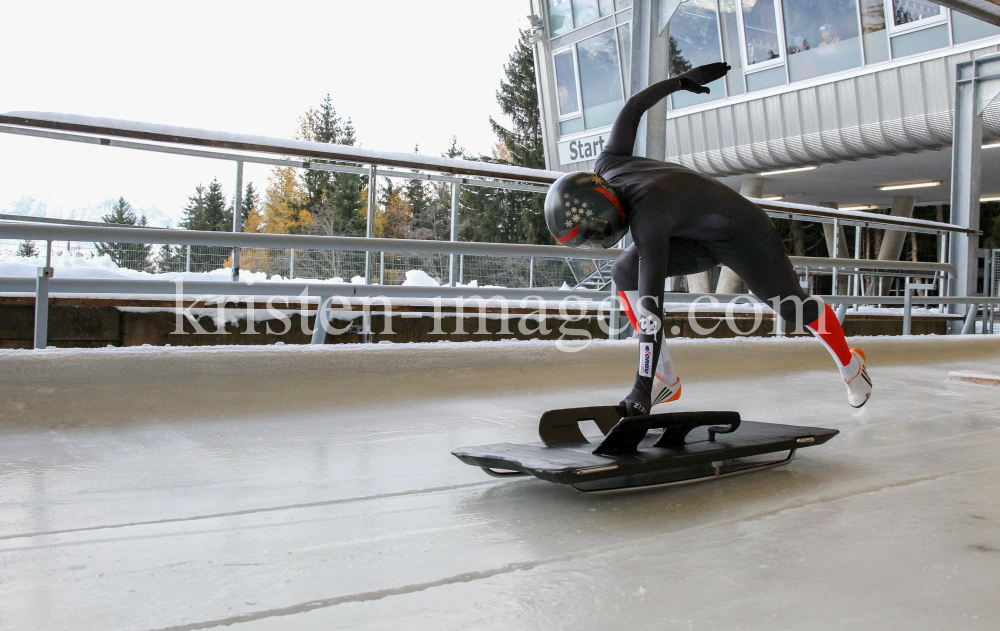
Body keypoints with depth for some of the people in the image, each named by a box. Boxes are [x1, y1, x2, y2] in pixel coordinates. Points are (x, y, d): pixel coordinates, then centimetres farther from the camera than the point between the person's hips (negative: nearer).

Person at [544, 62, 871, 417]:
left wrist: (642, 387, -45)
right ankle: (666, 380, -6)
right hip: (695, 237, 8)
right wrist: (681, 81, 16)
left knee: (793, 308, 8)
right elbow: (633, 108, -1)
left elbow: (652, 306, -44)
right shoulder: (606, 167, -17)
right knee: (624, 272, -12)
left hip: (744, 234, -8)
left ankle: (850, 364, 39)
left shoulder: (646, 216, -40)